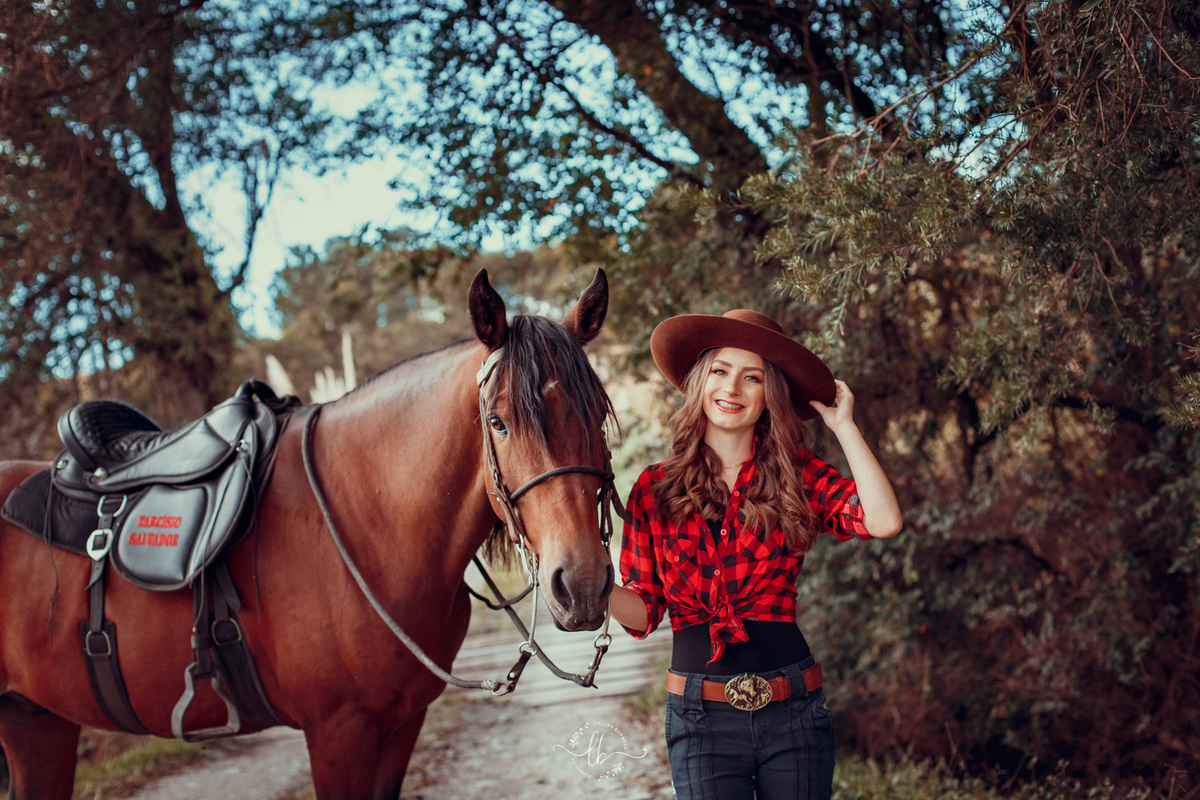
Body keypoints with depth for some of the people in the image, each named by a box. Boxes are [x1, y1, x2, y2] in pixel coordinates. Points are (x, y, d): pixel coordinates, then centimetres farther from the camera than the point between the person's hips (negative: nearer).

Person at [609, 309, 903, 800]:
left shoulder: (797, 477, 1)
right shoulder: (654, 488, 3)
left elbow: (883, 521, -17)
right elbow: (644, 612, 5)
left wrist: (843, 427, -7)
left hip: (793, 711, 0)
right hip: (700, 717, 0)